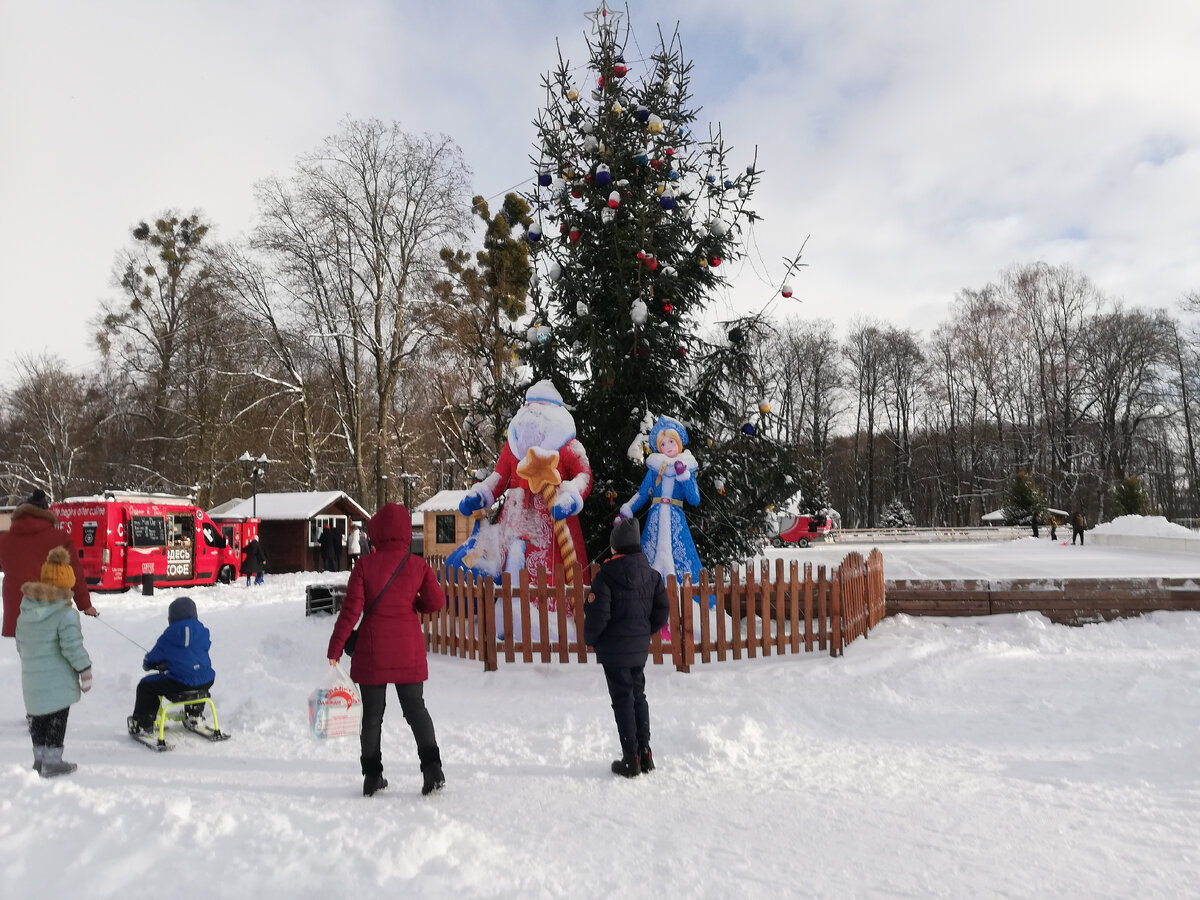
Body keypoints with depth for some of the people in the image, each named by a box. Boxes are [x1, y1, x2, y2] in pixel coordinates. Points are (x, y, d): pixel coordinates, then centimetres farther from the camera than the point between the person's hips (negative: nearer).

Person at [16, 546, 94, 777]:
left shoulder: (25, 611, 6)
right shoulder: (66, 614, -18)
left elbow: (20, 643, 15)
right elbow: (72, 647, -19)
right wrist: (85, 671, -8)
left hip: (31, 679, 7)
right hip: (57, 680, -7)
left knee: (38, 718, 18)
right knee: (56, 719, 3)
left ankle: (40, 759, 28)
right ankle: (52, 761, 7)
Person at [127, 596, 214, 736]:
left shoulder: (168, 637, -2)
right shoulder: (203, 632, 6)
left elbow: (152, 659, 8)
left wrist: (147, 664, 35)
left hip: (179, 683, -4)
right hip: (205, 682, 4)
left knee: (145, 685, 17)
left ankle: (142, 725, 23)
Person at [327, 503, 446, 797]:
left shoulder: (365, 565, -6)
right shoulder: (418, 565, -3)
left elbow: (351, 609, -9)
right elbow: (437, 602, -9)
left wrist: (334, 649, -4)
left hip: (372, 651, -1)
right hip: (409, 650, 1)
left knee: (372, 713, 13)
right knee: (415, 708, 12)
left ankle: (372, 776, 18)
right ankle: (432, 767, 1)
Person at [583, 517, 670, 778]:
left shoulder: (606, 574, -17)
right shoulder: (651, 574, 1)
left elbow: (597, 614, -19)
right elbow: (662, 612, 4)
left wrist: (590, 639, -1)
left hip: (614, 649, -5)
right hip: (640, 649, 5)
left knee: (623, 700, 2)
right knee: (638, 697, 17)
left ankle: (631, 759, 6)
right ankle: (644, 754, 22)